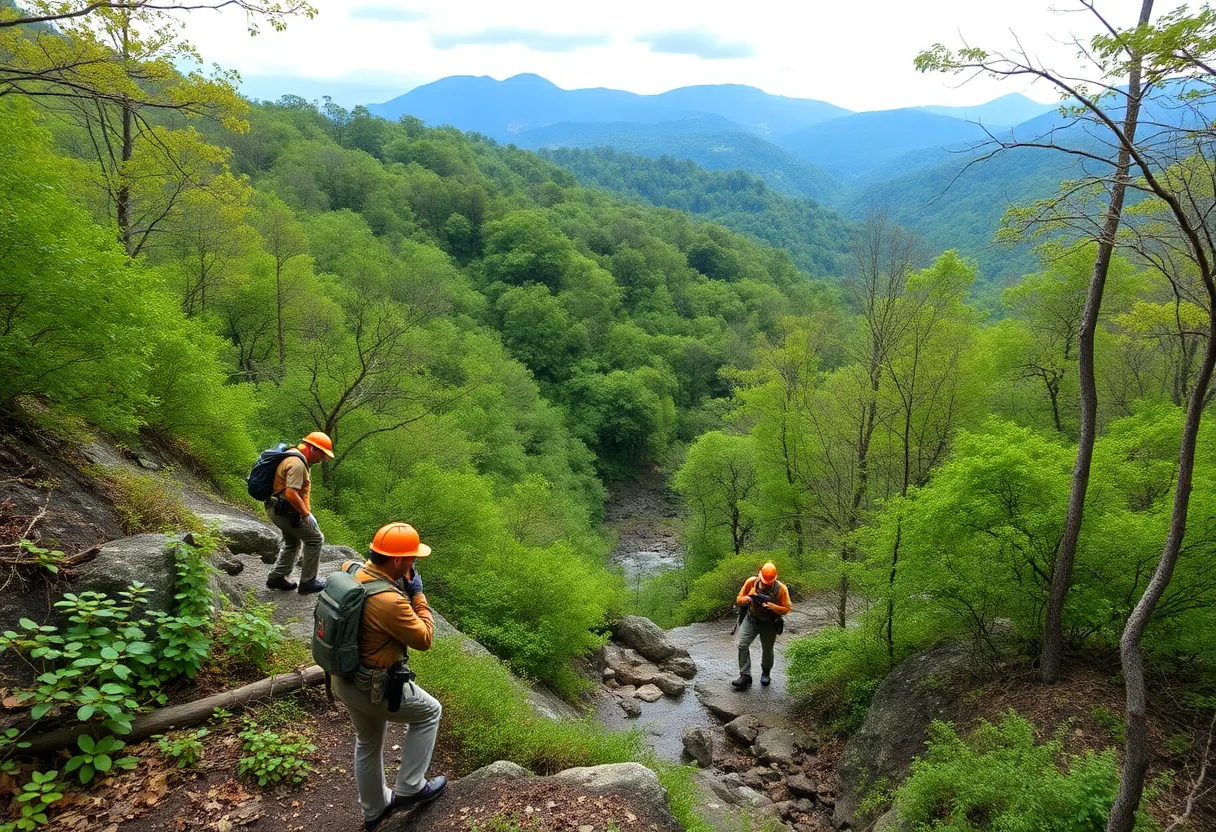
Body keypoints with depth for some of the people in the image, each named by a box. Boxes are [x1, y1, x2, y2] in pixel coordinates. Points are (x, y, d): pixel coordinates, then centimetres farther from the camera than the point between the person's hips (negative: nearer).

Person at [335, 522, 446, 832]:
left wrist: (403, 589, 3)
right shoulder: (390, 602, -34)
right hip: (374, 688, -8)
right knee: (429, 712, 18)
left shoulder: (350, 570, -8)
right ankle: (409, 789, 24)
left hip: (344, 678, 8)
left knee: (368, 743, 28)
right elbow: (424, 639, -18)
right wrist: (418, 596, -10)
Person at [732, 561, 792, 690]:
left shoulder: (781, 589, -19)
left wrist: (771, 606, -31)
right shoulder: (751, 582, -15)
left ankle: (766, 673, 39)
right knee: (742, 645, -13)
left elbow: (787, 609, -14)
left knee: (767, 650, 14)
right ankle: (745, 676, -7)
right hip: (751, 620, 1)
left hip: (769, 624, -1)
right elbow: (739, 600, -5)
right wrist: (745, 600, -30)